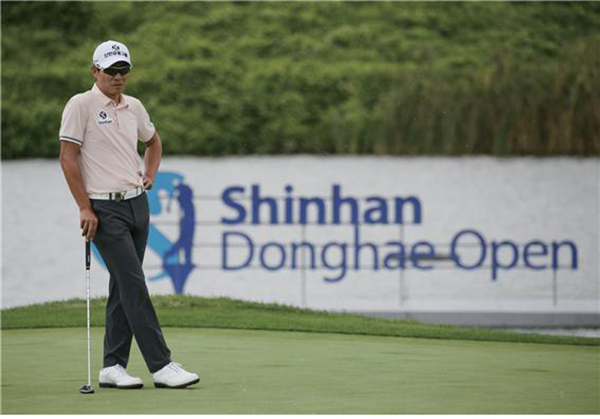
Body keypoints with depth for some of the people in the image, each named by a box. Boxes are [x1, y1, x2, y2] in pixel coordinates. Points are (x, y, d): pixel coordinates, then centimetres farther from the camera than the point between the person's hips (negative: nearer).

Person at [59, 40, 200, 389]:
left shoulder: (134, 107, 12)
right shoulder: (81, 105, -8)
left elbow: (153, 140, 31)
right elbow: (68, 157, -10)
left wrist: (151, 174, 13)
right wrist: (85, 208, -14)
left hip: (138, 203, 7)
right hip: (106, 209, -7)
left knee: (123, 288, 7)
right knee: (134, 285, -12)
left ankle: (113, 367, 12)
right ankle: (162, 366, -16)